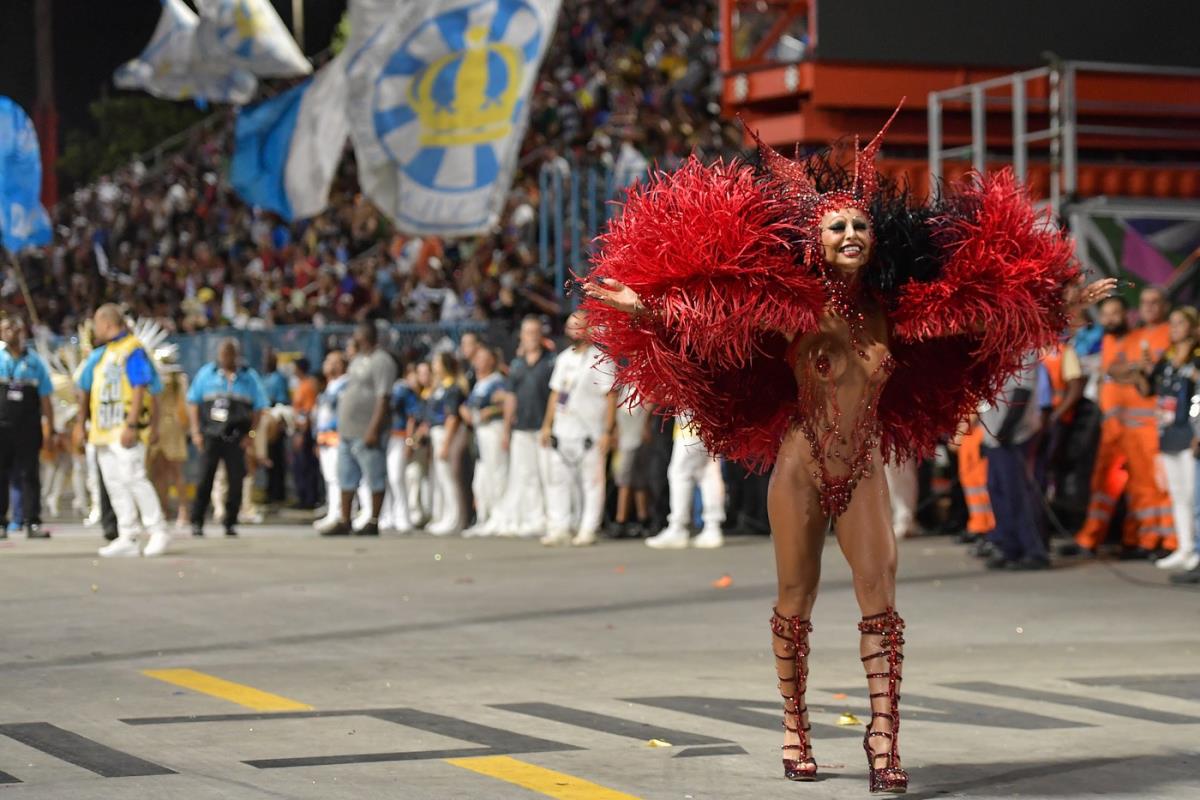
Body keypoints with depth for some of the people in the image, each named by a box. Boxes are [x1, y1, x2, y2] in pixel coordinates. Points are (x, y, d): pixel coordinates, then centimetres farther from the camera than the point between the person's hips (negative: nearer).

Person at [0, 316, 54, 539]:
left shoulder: (35, 362, 6)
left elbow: (45, 398, 7)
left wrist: (50, 428, 3)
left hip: (28, 427, 0)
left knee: (29, 475, 0)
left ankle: (32, 523, 0)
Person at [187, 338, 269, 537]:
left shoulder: (249, 377, 7)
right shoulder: (206, 373, 6)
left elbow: (258, 408, 8)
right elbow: (193, 403, 7)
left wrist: (251, 434, -2)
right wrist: (196, 431, 0)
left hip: (236, 438, 1)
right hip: (210, 436, -1)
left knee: (236, 482, 0)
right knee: (204, 480, -5)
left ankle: (230, 523, 8)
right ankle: (196, 523, 0)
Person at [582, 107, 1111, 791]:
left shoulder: (892, 310, 2)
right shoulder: (792, 304, -9)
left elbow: (979, 313, 12)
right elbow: (706, 313, -10)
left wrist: (1061, 305, 14)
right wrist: (642, 305, -22)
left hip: (864, 472, 3)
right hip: (802, 466, -3)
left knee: (881, 597, -10)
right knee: (797, 600, 5)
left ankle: (885, 740, -9)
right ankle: (795, 728, 21)